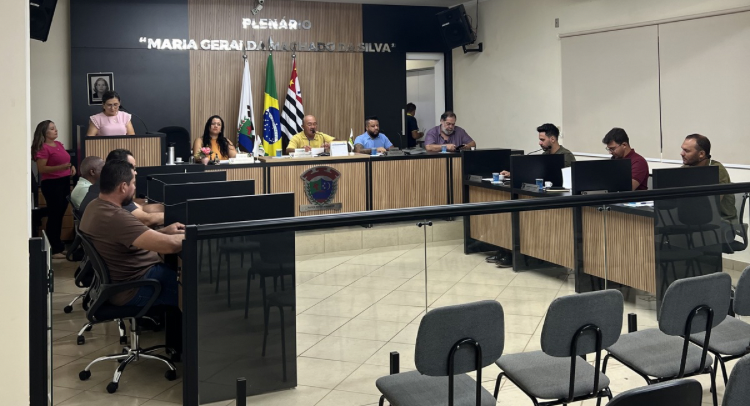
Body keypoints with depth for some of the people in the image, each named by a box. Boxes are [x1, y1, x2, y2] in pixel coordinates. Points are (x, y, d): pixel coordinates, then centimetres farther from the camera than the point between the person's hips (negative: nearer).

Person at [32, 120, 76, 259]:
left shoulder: (59, 144, 13)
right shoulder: (42, 148, -12)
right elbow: (41, 169, -19)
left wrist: (71, 167, 6)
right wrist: (61, 167, -26)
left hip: (64, 182, 8)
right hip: (52, 184, -8)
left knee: (60, 215, 13)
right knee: (54, 216, -5)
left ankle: (59, 246, 23)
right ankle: (53, 250, 1)